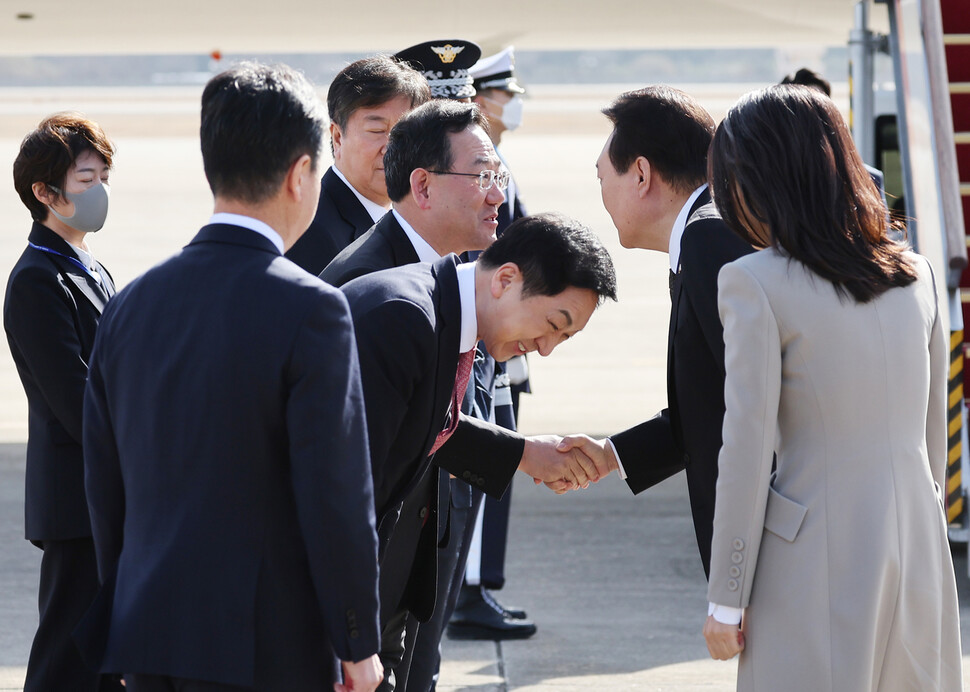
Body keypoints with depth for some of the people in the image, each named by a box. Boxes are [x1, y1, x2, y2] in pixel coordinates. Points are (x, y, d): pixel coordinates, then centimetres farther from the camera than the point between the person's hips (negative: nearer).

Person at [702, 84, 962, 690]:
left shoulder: (756, 284, -11)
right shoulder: (917, 275, 6)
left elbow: (746, 453, -11)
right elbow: (933, 430, 12)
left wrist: (726, 601, -5)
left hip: (815, 563, -5)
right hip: (919, 547, 5)